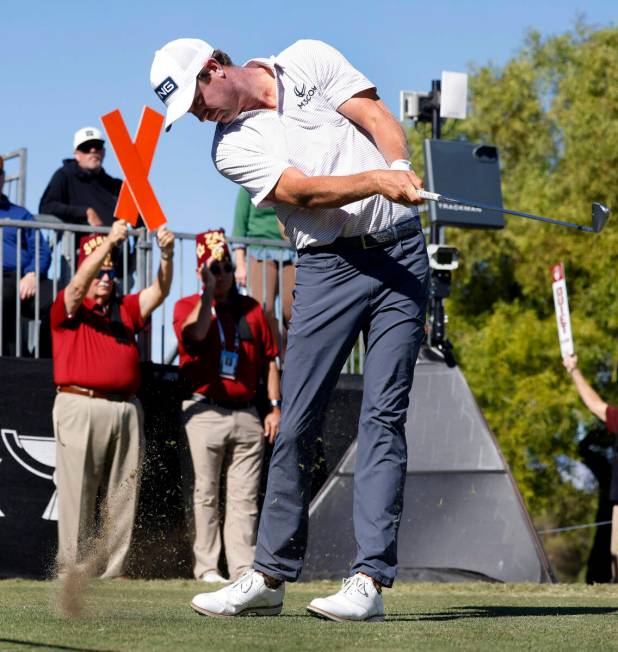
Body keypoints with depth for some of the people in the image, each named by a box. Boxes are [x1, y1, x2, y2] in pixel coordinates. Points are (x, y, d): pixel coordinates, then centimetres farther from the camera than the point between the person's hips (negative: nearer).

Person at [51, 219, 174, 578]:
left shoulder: (126, 309, 20)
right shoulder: (68, 309, 7)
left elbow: (159, 292, 6)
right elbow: (78, 285, -13)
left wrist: (166, 255, -13)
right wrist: (109, 243, -24)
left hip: (126, 410, 5)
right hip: (81, 407, -5)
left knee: (123, 495, 4)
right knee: (78, 495, -6)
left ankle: (114, 571, 7)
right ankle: (74, 571, -4)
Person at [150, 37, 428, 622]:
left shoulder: (309, 61, 6)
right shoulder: (232, 147, 2)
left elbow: (380, 121, -2)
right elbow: (302, 190, -13)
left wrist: (402, 173, -22)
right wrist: (376, 182, -28)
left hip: (399, 250, -1)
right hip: (327, 266, 1)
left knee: (383, 415, -8)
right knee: (296, 422, -2)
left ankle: (369, 579, -12)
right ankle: (270, 576, 8)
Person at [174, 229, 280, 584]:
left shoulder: (252, 308, 12)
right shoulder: (187, 306, 4)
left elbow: (270, 360, 13)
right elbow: (195, 333, -19)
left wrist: (275, 406, 6)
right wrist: (208, 292, -17)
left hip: (247, 414, 3)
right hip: (205, 412, -3)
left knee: (245, 496, 1)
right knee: (207, 494, -2)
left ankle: (244, 567, 1)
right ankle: (207, 565, 2)